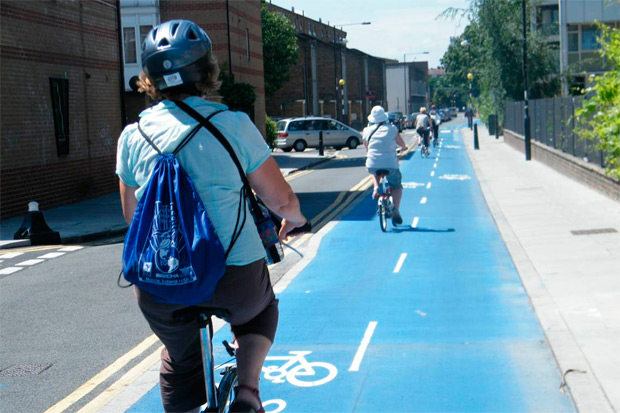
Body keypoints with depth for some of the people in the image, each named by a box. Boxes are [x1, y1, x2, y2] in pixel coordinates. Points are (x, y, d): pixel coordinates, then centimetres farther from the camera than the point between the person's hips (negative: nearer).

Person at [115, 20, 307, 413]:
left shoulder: (132, 136, 3)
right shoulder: (234, 125, -6)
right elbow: (281, 199, -1)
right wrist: (295, 218, 22)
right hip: (234, 276, -2)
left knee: (179, 361, 29)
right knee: (261, 309, 32)